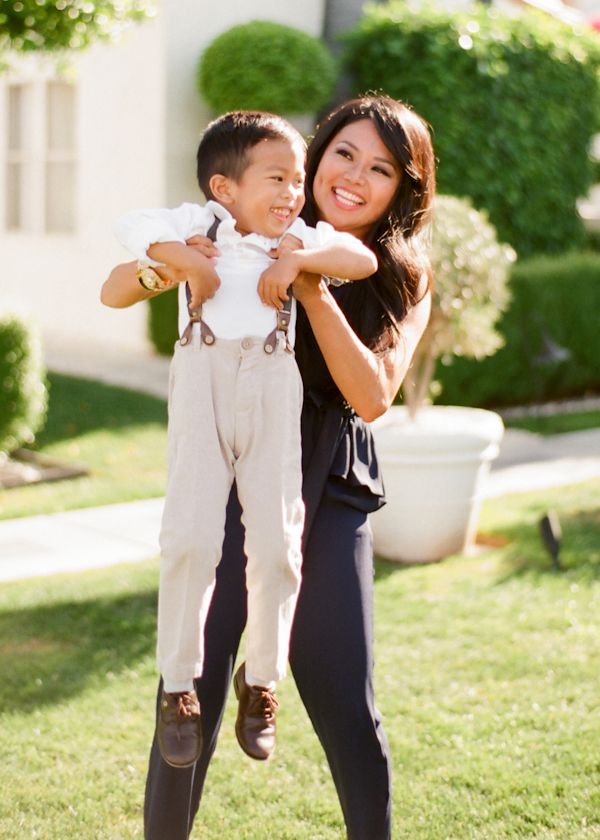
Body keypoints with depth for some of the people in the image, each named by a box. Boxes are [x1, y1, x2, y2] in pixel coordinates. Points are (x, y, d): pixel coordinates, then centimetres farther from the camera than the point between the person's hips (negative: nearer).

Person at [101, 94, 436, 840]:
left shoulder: (404, 284, 7)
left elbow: (372, 397, -9)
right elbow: (115, 292, -3)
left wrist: (314, 292, -19)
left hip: (329, 498, 1)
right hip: (224, 481, -1)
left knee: (349, 712, 2)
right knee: (191, 699, -1)